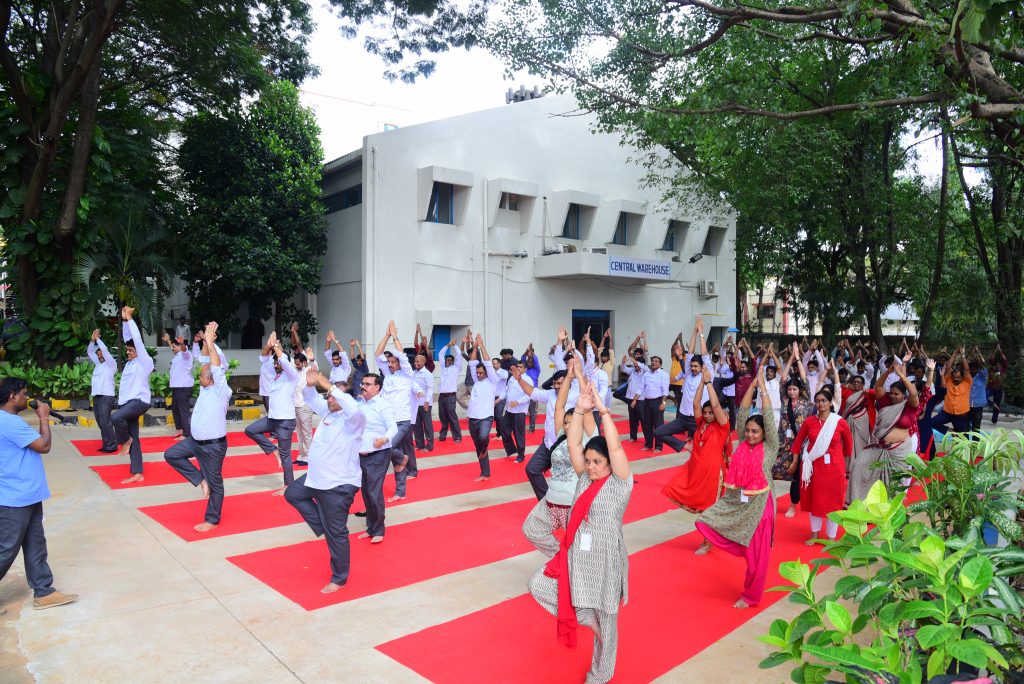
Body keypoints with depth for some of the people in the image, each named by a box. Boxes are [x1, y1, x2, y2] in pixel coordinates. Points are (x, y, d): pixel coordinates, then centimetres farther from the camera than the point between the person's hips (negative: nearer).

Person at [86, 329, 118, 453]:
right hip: (96, 396, 8)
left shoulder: (111, 364, -1)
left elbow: (105, 349, -11)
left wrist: (98, 339, 0)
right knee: (101, 423, 6)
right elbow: (89, 352, 21)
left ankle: (111, 446, -10)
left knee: (105, 422, -13)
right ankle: (106, 445, 11)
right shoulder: (98, 364, 20)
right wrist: (93, 340, 8)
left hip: (106, 396, -8)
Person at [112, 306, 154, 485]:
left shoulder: (145, 362, -7)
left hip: (139, 401, -8)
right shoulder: (130, 361, 14)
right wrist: (124, 320, 10)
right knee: (134, 439, 5)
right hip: (128, 402, 8)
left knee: (116, 417, -33)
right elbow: (128, 337, 17)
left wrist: (130, 318, -8)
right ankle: (137, 474, 7)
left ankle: (125, 441, -3)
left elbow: (137, 339, -13)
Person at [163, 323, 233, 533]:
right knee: (171, 455, 11)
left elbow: (216, 367, -26)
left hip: (213, 445, -8)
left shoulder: (221, 391, -18)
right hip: (195, 440, 8)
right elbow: (208, 364, 7)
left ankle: (212, 520, 18)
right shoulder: (207, 388, 3)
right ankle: (200, 480, 14)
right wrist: (206, 342, -3)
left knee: (215, 483, 4)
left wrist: (210, 341, -21)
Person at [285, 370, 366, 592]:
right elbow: (311, 399, 16)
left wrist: (330, 386, -38)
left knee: (336, 533, 1)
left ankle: (339, 579, 17)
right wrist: (310, 385, -8)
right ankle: (322, 526, 28)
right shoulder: (328, 411, 6)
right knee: (292, 494, 28)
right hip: (316, 478, 9)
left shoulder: (353, 420, -20)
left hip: (339, 485, -9)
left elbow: (354, 408, -42)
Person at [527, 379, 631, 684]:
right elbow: (573, 444, -8)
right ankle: (584, 616, 14)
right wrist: (580, 409, -19)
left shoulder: (620, 483, -11)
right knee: (538, 585, -5)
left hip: (605, 560, -5)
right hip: (574, 556, 5)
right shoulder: (584, 478, 2)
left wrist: (602, 409, -27)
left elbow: (615, 447, -26)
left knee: (606, 621, 10)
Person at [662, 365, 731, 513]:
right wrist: (702, 382, -13)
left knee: (708, 503, 5)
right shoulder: (700, 423, 3)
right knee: (673, 488, 2)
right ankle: (691, 505, 23)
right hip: (694, 466, 5)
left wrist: (709, 382, -19)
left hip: (712, 469, -5)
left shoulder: (722, 426, -8)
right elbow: (696, 404, -7)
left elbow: (715, 405, -21)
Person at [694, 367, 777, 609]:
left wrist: (762, 387, -11)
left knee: (755, 555, 7)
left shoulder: (769, 448, -6)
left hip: (757, 506, -3)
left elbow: (769, 417, -13)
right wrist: (752, 384, -5)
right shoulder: (742, 443, 3)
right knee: (706, 521, -14)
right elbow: (742, 412, -1)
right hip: (734, 502, 4)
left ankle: (750, 596, 23)